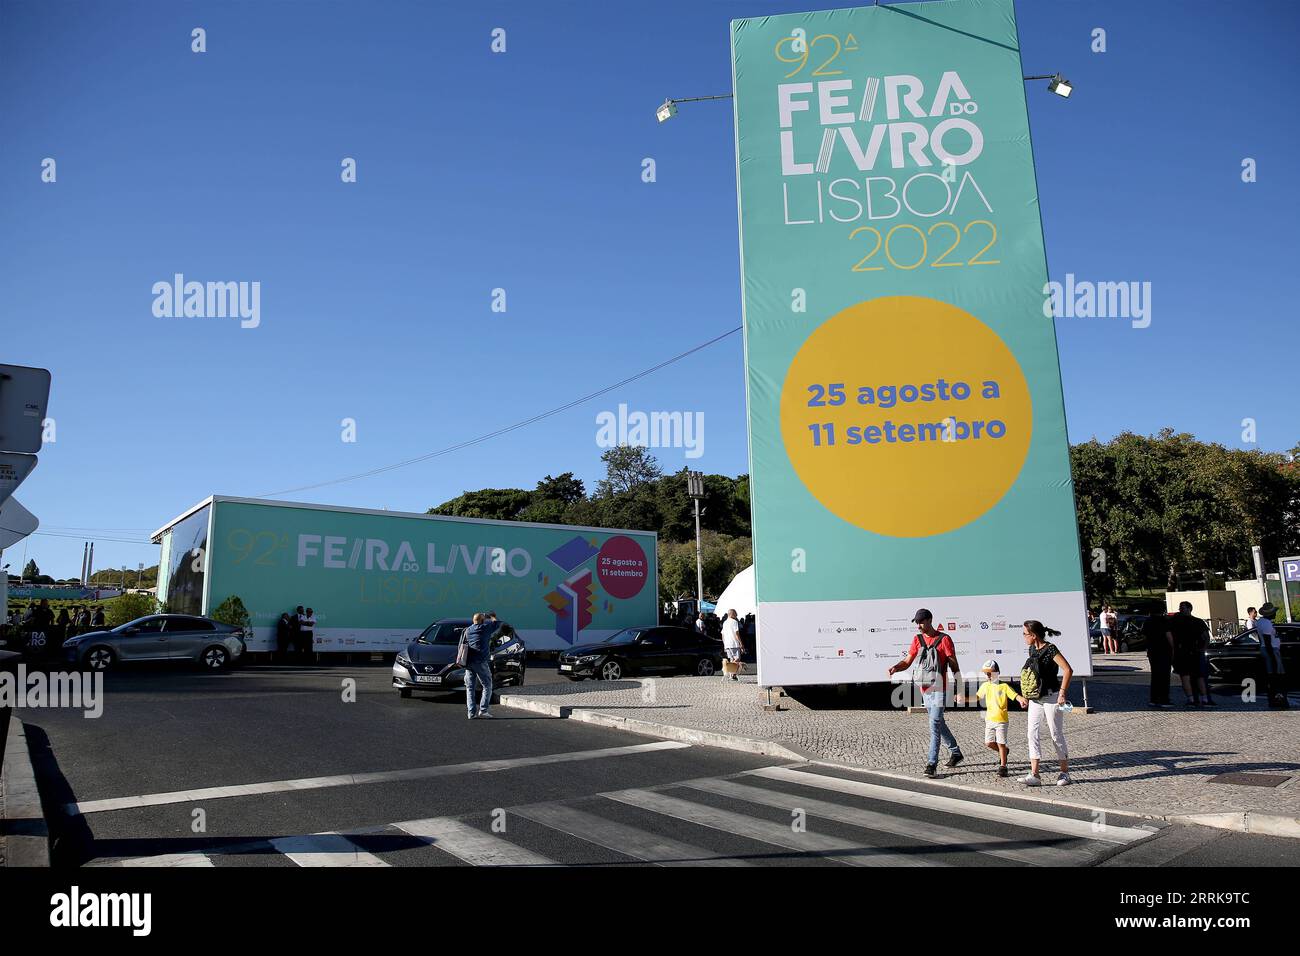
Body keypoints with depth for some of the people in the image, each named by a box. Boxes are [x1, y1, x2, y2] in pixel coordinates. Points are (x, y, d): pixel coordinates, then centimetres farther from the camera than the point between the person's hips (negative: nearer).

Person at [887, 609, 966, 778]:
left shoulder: (944, 639, -8)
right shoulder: (917, 639, 8)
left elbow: (954, 665, -7)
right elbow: (907, 661, 7)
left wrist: (960, 691, -10)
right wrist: (895, 668, -15)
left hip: (939, 689, -6)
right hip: (925, 689, 6)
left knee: (935, 726, -11)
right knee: (938, 724, 17)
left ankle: (931, 764, -10)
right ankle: (955, 753, 35)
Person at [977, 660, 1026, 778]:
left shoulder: (1004, 686, -8)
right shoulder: (985, 686, 7)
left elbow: (1016, 696, -19)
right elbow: (977, 696, 20)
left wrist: (1022, 700, -40)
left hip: (1001, 720, -5)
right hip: (989, 719, 5)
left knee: (1001, 743, -4)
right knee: (988, 743, 6)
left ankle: (1003, 766, 8)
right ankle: (1003, 752, 33)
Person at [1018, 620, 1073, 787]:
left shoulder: (1050, 649, -16)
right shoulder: (1032, 649, 9)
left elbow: (1068, 670, -21)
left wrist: (1062, 693, -21)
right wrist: (1025, 695, 19)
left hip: (1051, 698, -8)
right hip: (1035, 699, 8)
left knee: (1056, 735, 4)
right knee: (1032, 734, 0)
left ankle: (1065, 772, 19)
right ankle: (1034, 775, -1)